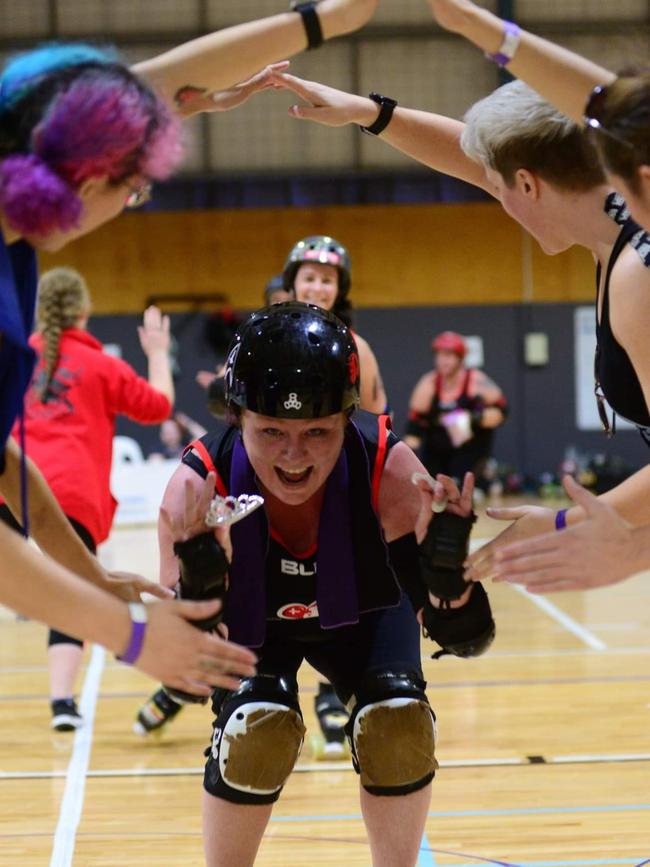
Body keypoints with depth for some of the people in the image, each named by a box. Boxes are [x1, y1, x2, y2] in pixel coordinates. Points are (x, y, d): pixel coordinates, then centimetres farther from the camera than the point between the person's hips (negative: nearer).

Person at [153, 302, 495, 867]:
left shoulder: (388, 468, -36)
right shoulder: (198, 487, -37)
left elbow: (466, 640, -31)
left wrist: (447, 572, -52)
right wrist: (198, 592, -54)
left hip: (361, 611, 1)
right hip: (247, 622, -1)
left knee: (400, 724, -20)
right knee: (257, 731, -24)